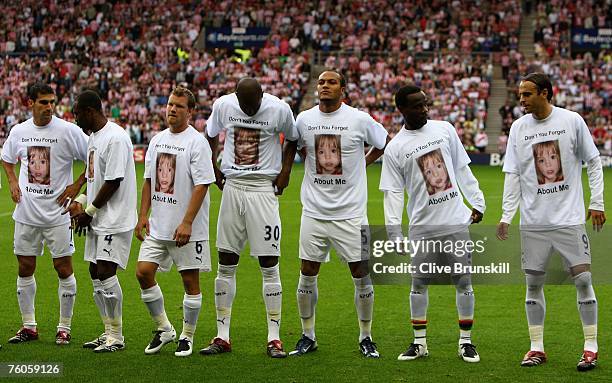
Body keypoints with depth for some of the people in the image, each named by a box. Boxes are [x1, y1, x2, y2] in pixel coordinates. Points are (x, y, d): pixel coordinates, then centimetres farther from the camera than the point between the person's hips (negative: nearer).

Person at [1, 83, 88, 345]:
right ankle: (29, 326, 18)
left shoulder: (68, 131, -9)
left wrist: (77, 186, -8)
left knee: (63, 269, -2)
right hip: (26, 213, 4)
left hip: (57, 212, -4)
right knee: (25, 268, 7)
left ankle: (64, 328, 8)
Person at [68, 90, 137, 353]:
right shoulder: (93, 136, 14)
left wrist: (89, 211, -12)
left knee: (106, 272, -11)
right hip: (97, 221, 10)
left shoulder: (116, 138, -17)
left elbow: (113, 182, -20)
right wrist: (80, 201, 6)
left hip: (115, 220, -10)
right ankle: (109, 332, 19)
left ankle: (116, 337, -3)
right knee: (96, 274, 11)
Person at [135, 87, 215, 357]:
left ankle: (187, 336, 15)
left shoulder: (197, 142, -10)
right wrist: (143, 216, 8)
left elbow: (202, 185, -16)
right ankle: (164, 329, 15)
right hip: (158, 224, 6)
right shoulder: (157, 140, 11)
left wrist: (187, 223, -21)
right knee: (143, 272, 0)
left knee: (190, 281, 1)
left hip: (188, 228, -6)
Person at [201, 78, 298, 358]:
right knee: (226, 264, 4)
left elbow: (292, 140, 10)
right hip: (232, 187, 3)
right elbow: (211, 136, 19)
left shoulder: (279, 109, -9)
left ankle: (274, 338, 1)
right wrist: (213, 169, 12)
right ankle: (222, 337, 11)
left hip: (263, 188, -3)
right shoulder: (223, 105, -1)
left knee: (269, 266, -5)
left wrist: (285, 172, 2)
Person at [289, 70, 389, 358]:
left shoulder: (359, 120, -6)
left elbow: (387, 143, 10)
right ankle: (308, 337, 19)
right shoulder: (303, 120, 2)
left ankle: (366, 337, 16)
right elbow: (293, 146, 22)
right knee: (307, 275, 4)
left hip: (350, 213, -2)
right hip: (313, 212, 2)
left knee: (361, 276, 0)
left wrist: (362, 162, 7)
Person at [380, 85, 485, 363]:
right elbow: (393, 193, -2)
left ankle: (466, 342, 12)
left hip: (456, 221, 1)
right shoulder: (395, 148, -2)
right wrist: (394, 233, -9)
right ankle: (419, 342, 17)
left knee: (463, 281, 2)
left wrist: (476, 202, 9)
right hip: (422, 227, -1)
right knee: (419, 284, 4)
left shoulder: (444, 129, 5)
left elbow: (462, 169, 12)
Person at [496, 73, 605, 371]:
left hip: (570, 218, -2)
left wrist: (597, 203, 0)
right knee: (534, 283, 4)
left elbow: (593, 162, 5)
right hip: (533, 222, 2)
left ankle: (591, 348, 5)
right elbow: (512, 175, 4)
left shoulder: (572, 121, -3)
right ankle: (536, 348, 14)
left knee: (583, 279, -4)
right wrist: (506, 216, -3)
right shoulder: (518, 128, 3)